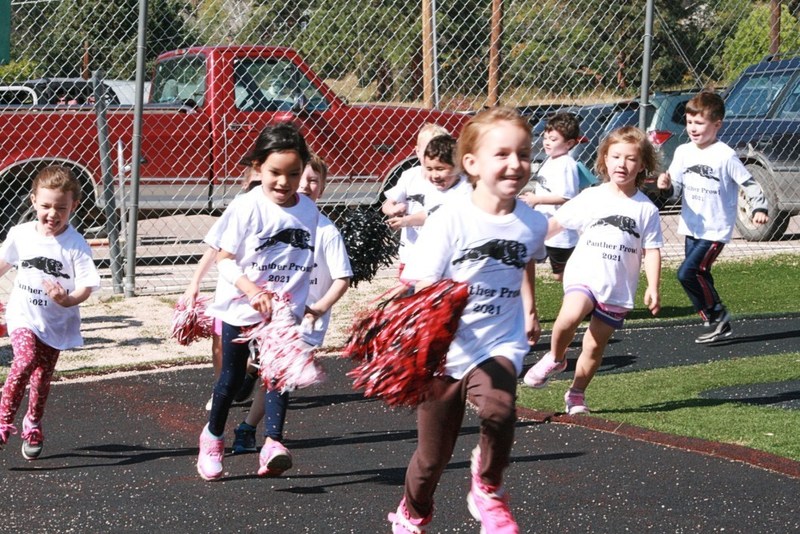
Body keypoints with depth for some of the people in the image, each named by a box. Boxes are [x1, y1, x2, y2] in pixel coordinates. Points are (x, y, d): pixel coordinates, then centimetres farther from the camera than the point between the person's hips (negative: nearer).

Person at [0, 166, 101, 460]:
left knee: (42, 377, 12)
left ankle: (33, 425, 38)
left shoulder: (76, 246, -16)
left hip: (56, 323, 0)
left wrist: (68, 299, -35)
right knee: (25, 362, -24)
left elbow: (86, 286, -16)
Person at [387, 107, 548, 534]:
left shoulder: (533, 224, -4)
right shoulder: (450, 219, -16)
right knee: (433, 455, 11)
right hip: (444, 350, -1)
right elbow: (421, 290, -19)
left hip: (499, 345, 1)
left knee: (498, 407, -32)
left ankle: (487, 490, -4)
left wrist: (529, 309, 25)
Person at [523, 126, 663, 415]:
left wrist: (653, 288, -9)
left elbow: (652, 250, 0)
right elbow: (557, 222, 9)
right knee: (570, 316, -31)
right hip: (584, 274, -1)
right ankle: (555, 358, -5)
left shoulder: (646, 209, 1)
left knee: (595, 347, 6)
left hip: (618, 289, 1)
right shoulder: (590, 198, 1)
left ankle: (577, 394, 26)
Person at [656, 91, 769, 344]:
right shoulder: (683, 152, 4)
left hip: (716, 230, -7)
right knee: (699, 278, 10)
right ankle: (717, 324, 23)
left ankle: (716, 314, -1)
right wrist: (667, 185, -17)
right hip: (691, 228, 7)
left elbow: (750, 185, -9)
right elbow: (676, 190, 5)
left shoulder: (725, 156, -13)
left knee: (688, 272, -17)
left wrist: (759, 209, -23)